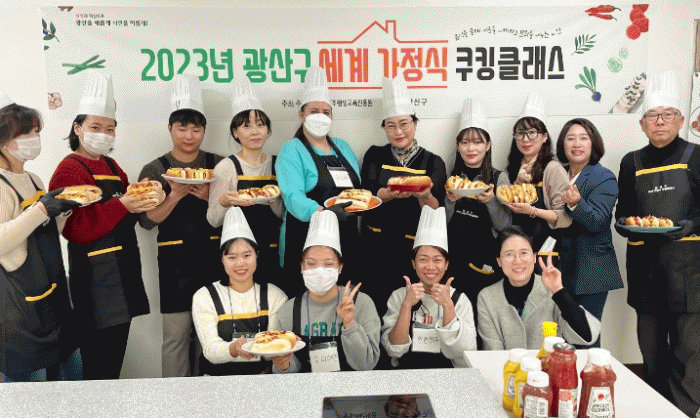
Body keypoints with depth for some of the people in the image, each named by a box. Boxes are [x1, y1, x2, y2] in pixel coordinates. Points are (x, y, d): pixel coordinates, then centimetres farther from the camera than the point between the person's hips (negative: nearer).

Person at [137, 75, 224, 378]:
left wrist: (209, 197, -12)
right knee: (176, 334, 2)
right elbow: (146, 220, -4)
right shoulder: (155, 170, 4)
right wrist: (175, 195, -17)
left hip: (213, 256, 2)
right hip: (174, 261, -1)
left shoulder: (218, 165, 8)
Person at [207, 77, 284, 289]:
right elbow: (213, 220, -4)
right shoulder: (227, 167, -4)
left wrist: (273, 200, -10)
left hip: (272, 253, 3)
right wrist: (224, 202, -22)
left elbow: (283, 216, 9)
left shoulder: (277, 164, 7)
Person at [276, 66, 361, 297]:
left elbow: (358, 189, 20)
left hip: (346, 238, 6)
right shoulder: (292, 150, -3)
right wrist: (322, 211, -34)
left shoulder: (343, 147, 17)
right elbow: (293, 197, -17)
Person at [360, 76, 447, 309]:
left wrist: (424, 195, -25)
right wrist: (393, 193, -25)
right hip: (377, 244, 1)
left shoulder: (433, 162, 5)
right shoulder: (375, 156, 9)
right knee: (375, 300, 0)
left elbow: (436, 211, -4)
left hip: (415, 246, -1)